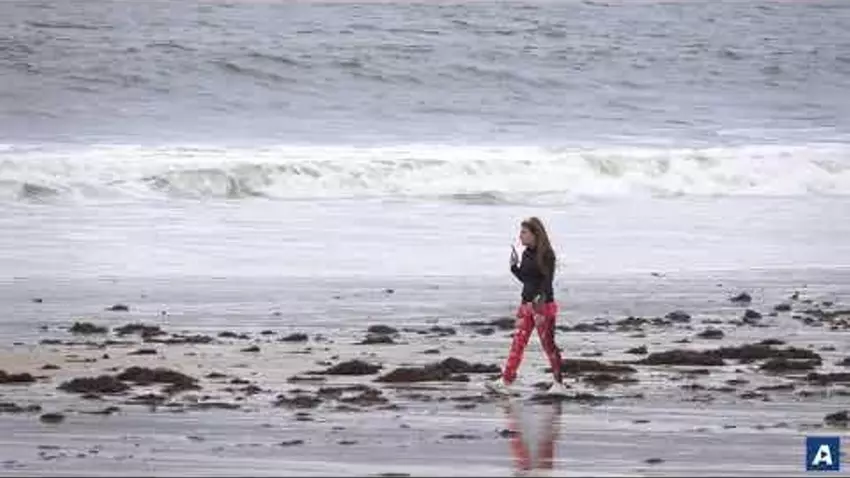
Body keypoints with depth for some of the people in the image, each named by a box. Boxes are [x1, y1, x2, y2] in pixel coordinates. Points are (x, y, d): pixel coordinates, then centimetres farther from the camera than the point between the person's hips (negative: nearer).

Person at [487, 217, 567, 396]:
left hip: (544, 305, -7)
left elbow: (547, 282, -17)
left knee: (548, 344, 1)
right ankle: (505, 382, -3)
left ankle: (559, 384, 11)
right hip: (527, 305, 7)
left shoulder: (546, 255, -11)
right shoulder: (527, 254, 10)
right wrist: (514, 266, 4)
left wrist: (539, 307, -26)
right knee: (518, 342, 1)